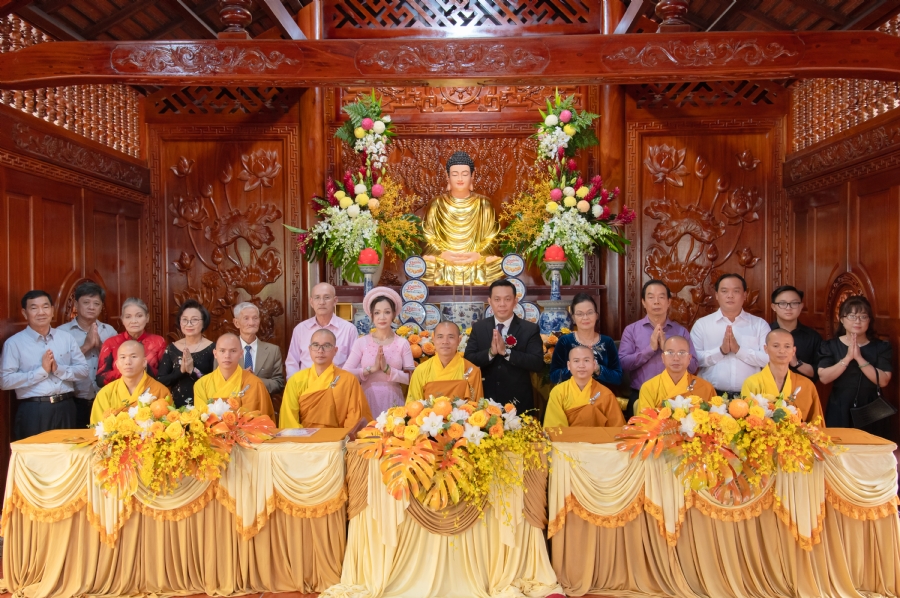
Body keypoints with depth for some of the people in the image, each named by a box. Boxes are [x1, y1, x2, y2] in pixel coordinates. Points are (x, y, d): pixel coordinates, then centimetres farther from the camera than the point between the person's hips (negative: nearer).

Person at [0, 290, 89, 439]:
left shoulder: (66, 337, 9)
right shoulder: (14, 343, -1)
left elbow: (83, 370, 6)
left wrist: (58, 369, -11)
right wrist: (42, 370, -14)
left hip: (66, 408, 3)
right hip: (33, 411, -3)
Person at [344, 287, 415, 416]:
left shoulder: (402, 343, 0)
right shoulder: (361, 342, 0)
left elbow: (411, 378, -6)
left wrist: (388, 369, -16)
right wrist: (371, 369, -16)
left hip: (393, 402, 0)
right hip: (367, 402, 0)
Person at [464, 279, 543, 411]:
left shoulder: (530, 329, -6)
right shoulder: (478, 328, 1)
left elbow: (538, 364, -15)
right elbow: (468, 360, -5)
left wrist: (506, 352, -24)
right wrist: (490, 352, -22)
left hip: (518, 402, -1)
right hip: (486, 401, 2)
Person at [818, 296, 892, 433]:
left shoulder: (881, 347, 2)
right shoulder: (830, 346, 1)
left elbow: (883, 381, -10)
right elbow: (823, 378, -11)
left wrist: (859, 358, -18)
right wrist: (848, 358, -18)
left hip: (870, 412, 0)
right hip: (839, 411, 0)